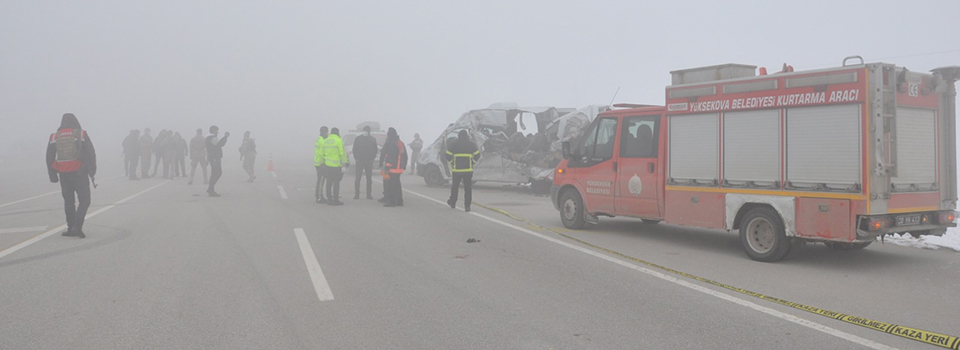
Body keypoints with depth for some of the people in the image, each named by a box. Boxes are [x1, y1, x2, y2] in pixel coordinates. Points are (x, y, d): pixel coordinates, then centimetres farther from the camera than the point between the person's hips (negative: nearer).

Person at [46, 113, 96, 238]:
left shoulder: (54, 137, 6)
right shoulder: (81, 134, -3)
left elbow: (49, 158, 6)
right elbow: (91, 153, -8)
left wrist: (53, 175, 12)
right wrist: (92, 171, -1)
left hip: (63, 175, 3)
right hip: (79, 173, -3)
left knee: (68, 202, 15)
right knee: (84, 200, 1)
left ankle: (71, 228, 17)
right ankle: (77, 227, -13)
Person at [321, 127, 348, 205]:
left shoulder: (325, 141, 9)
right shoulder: (339, 140, -11)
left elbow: (323, 153, 10)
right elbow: (342, 153, -13)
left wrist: (324, 162, 17)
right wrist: (345, 162, -3)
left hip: (328, 164, 6)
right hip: (336, 165, -6)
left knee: (329, 182, 10)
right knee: (336, 182, -2)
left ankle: (329, 199, 14)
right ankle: (336, 200, -2)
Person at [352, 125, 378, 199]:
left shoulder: (373, 139, 6)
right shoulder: (358, 139, 5)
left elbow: (375, 150, 8)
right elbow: (354, 149, 5)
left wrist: (372, 159, -2)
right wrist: (356, 158, -4)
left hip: (369, 161, 1)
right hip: (359, 161, -1)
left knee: (369, 179, 4)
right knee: (358, 178, -4)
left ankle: (369, 194, 9)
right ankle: (356, 194, -1)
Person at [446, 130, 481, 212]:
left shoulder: (454, 145, 1)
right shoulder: (472, 144, 3)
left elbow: (448, 156, 2)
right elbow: (477, 156, 2)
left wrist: (452, 163, 18)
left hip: (456, 169, 0)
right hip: (468, 170, 0)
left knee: (455, 186, 18)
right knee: (468, 188, 2)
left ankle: (452, 202, 31)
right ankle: (467, 206, -2)